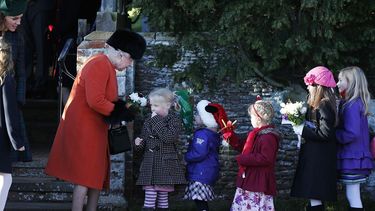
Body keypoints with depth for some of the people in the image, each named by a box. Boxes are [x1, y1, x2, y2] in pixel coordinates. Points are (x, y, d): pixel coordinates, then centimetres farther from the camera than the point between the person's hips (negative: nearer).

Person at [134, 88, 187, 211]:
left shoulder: (174, 120, -3)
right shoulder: (148, 122, 12)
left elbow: (168, 137, -21)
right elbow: (143, 145, 20)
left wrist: (157, 121, -14)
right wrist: (138, 144, -4)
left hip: (166, 166, -4)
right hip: (149, 165, 4)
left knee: (163, 196, 1)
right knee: (149, 195, -4)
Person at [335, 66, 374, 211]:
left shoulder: (351, 105, -17)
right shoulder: (357, 103, 11)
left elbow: (351, 134, -23)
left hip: (352, 158, -9)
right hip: (355, 156, 9)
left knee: (353, 197, -5)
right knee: (354, 197, 13)